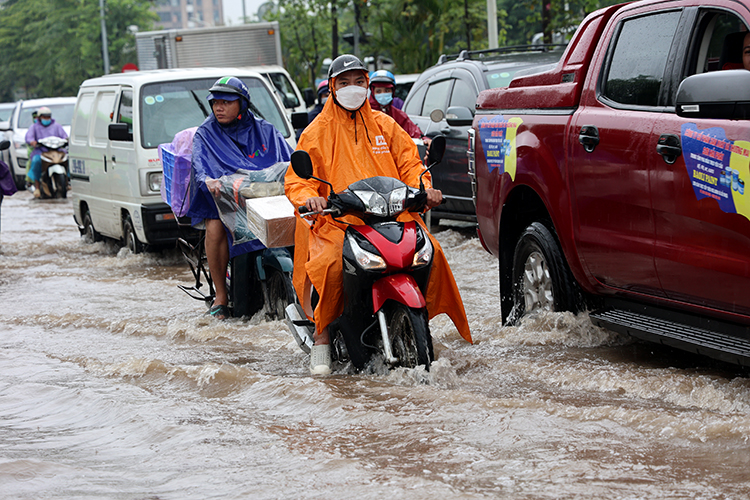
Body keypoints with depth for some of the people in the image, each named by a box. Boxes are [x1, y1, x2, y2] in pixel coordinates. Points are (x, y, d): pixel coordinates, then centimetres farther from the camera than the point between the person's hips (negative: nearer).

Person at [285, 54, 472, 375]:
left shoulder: (385, 125, 19)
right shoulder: (317, 132, 9)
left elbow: (409, 162, 16)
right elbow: (296, 180, 4)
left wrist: (424, 187, -6)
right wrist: (309, 198, -20)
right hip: (338, 220, -3)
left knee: (430, 251, -22)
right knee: (331, 264, -33)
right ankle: (322, 336, -16)